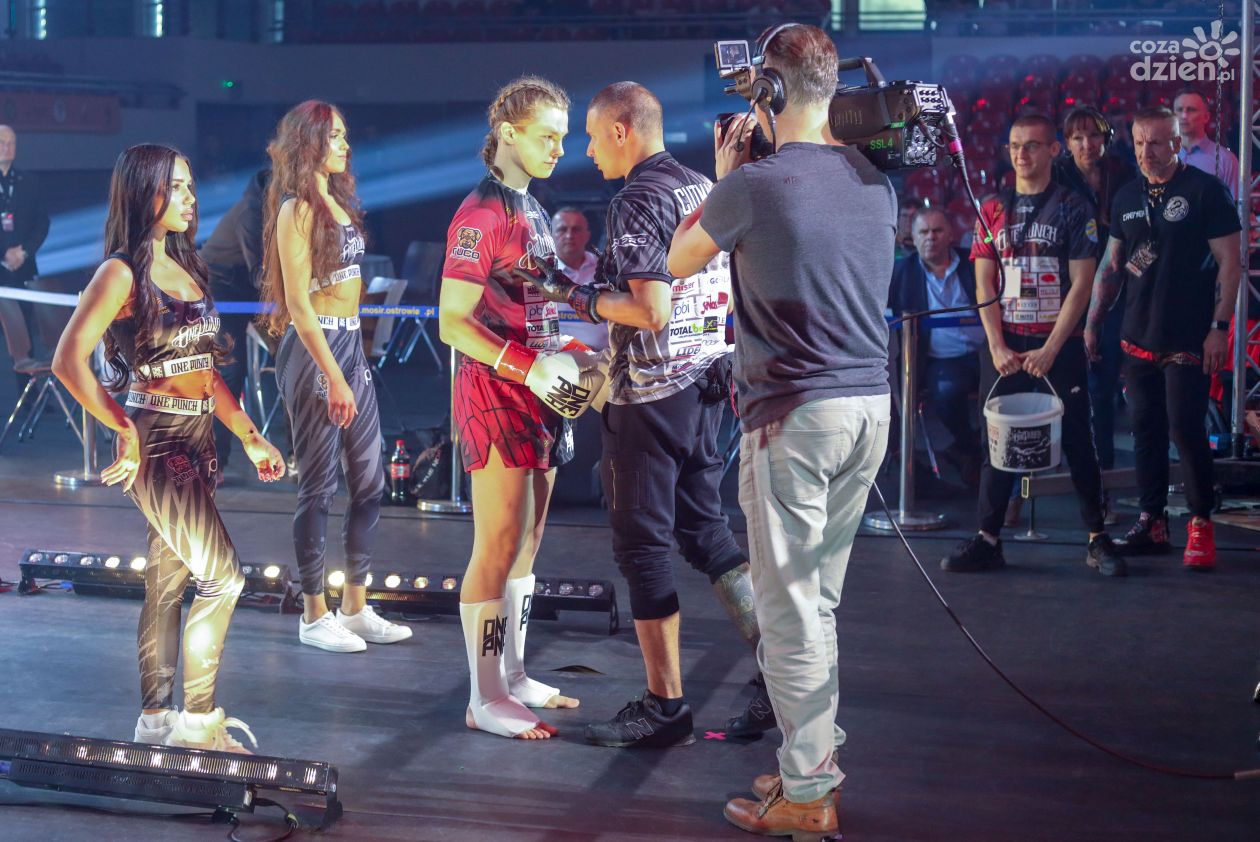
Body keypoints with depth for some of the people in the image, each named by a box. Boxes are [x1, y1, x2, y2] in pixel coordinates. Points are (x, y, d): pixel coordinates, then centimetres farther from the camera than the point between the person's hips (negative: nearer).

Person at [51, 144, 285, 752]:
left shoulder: (185, 267, 14)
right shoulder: (124, 273, -10)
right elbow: (69, 360, -18)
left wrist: (250, 437, 15)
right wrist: (125, 431, -14)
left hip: (196, 439, 8)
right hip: (156, 439, -8)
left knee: (168, 581, 10)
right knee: (222, 575, -9)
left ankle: (156, 719, 18)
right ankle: (198, 721, 0)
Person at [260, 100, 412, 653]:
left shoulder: (339, 201, 14)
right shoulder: (297, 210, -10)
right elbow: (297, 302, -15)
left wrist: (351, 364, 12)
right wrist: (334, 378, -19)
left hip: (351, 344, 8)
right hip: (313, 350, -8)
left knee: (369, 479, 9)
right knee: (319, 484, -2)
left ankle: (355, 607, 18)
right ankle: (314, 616, 8)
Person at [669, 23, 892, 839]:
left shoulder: (754, 184, -12)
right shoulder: (877, 181, 6)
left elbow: (679, 263, 5)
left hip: (795, 415, -6)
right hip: (871, 404, 7)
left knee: (790, 605, 0)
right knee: (821, 595, 18)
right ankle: (820, 752, 26)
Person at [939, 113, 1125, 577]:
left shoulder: (1074, 208, -1)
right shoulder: (993, 209, 8)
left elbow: (1081, 285, -6)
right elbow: (984, 283, 6)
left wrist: (1050, 350, -13)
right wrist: (998, 347, -6)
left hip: (1060, 344, -3)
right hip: (1004, 345, 3)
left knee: (1076, 440, 0)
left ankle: (1098, 539, 8)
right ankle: (987, 539, 8)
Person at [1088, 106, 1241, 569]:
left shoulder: (1205, 190, -5)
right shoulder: (1127, 197, 11)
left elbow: (1228, 261, -7)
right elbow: (1112, 264, 19)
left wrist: (1219, 327, -12)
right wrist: (1093, 322, 14)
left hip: (1188, 340, -5)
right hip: (1138, 338, 5)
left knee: (1185, 428, -7)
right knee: (1146, 430, 8)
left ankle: (1201, 523, 5)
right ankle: (1152, 521, 16)